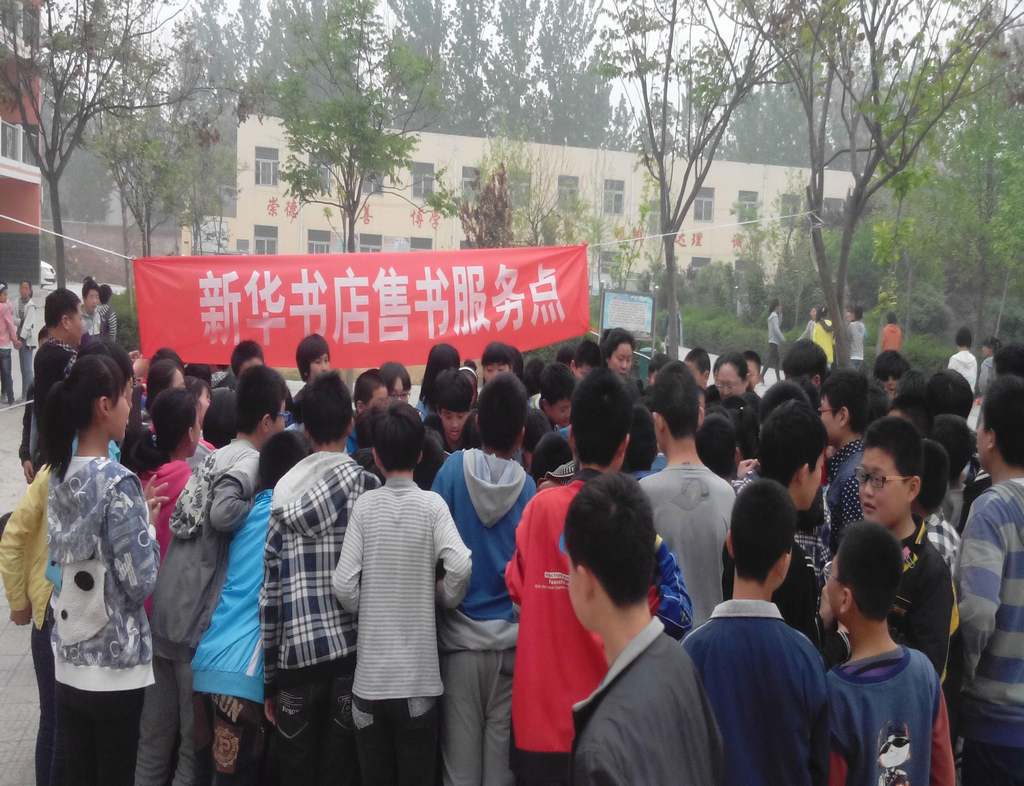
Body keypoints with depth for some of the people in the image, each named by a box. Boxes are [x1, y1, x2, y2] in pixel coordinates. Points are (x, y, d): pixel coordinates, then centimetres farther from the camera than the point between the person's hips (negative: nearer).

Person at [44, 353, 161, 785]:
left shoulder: (59, 476, 3)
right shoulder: (118, 482, -19)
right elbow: (140, 582, -17)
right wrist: (147, 524, -3)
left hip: (68, 660, 7)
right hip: (115, 666, -7)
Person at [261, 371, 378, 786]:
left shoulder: (283, 491, 4)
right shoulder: (366, 486, -3)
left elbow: (269, 589, 2)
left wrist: (268, 678, 8)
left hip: (296, 654, 2)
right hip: (352, 646, -2)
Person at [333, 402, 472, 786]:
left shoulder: (364, 505, -3)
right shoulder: (431, 503, -6)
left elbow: (343, 587, -7)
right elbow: (461, 567, -19)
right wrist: (444, 596, 1)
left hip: (371, 672, 1)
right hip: (418, 672, -1)